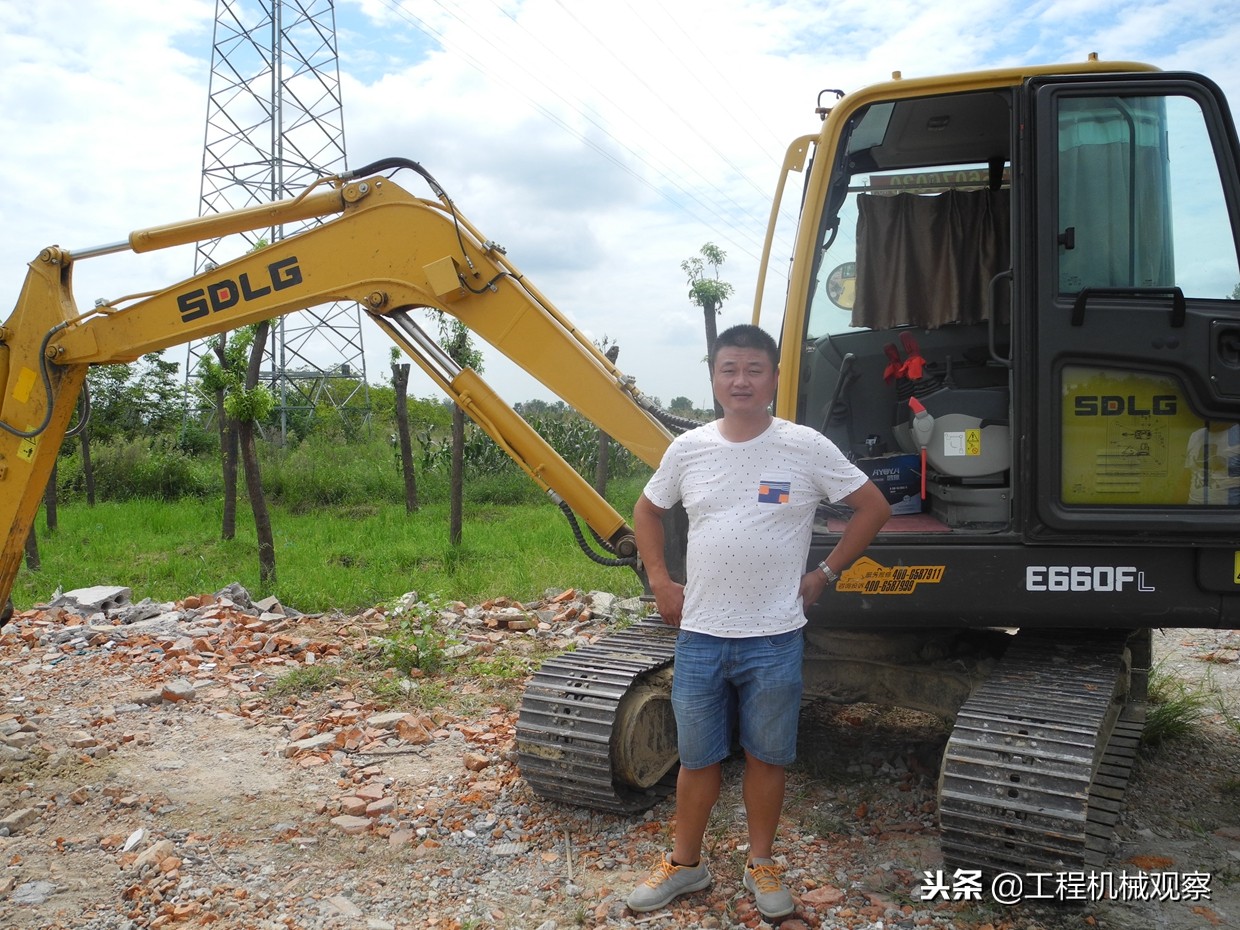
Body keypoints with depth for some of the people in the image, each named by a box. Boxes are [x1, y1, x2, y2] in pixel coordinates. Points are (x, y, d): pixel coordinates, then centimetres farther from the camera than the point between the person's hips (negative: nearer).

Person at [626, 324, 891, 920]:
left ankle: (761, 865, 31)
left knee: (766, 755, 12)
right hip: (699, 635, 2)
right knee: (697, 757, 13)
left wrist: (826, 574, -1)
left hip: (774, 640, -2)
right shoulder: (687, 450, 0)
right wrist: (660, 583, 7)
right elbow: (647, 512, 16)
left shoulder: (806, 448, -7)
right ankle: (684, 864, 30)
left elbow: (873, 508, 1)